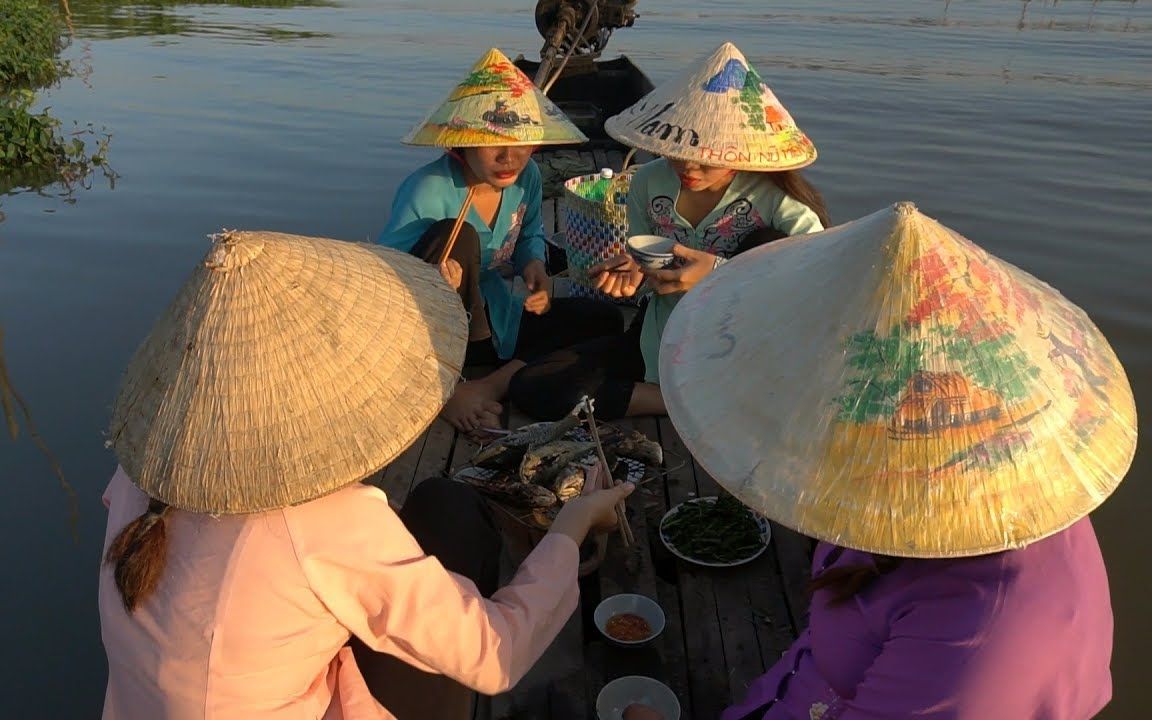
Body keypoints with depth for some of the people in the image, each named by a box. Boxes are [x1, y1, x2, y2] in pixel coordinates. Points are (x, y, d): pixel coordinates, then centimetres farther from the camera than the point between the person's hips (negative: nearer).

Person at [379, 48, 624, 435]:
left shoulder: (527, 177, -6)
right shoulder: (427, 191, -24)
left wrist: (534, 265, -11)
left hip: (492, 322, 6)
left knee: (603, 320, -3)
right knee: (455, 234, -33)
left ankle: (490, 386, -17)